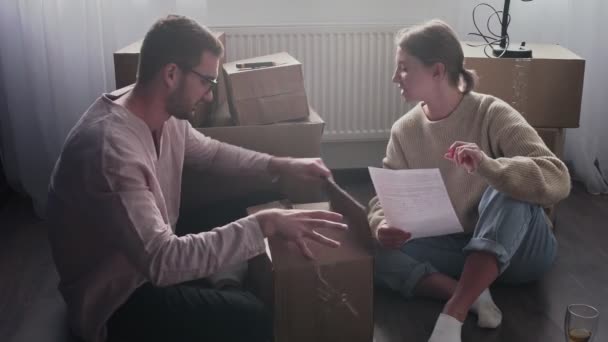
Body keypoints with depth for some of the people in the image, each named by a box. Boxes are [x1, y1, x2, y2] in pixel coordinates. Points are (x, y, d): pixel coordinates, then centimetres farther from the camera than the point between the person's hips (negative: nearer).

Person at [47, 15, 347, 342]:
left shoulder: (166, 118, -5)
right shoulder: (111, 149, -34)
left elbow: (211, 152, 17)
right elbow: (163, 262, -39)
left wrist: (279, 165, 5)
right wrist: (264, 224, -38)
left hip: (150, 262, 9)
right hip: (116, 302, -9)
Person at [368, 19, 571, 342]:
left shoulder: (492, 114, -18)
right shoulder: (405, 130, -3)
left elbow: (557, 180, -28)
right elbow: (385, 198, -5)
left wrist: (488, 166, -47)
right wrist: (382, 226, -30)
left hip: (516, 247, -3)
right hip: (456, 246, 4)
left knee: (510, 191, -37)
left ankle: (453, 314, -40)